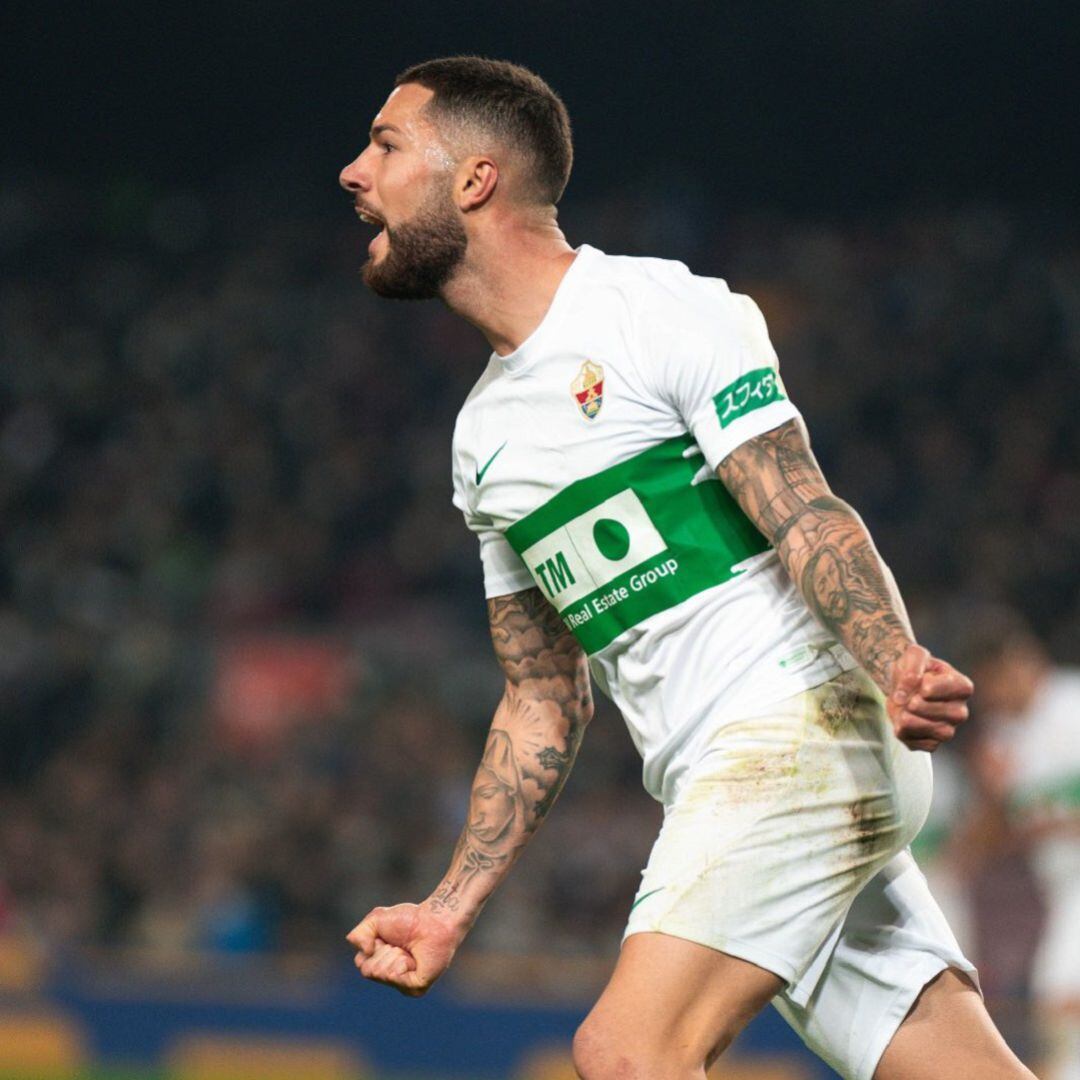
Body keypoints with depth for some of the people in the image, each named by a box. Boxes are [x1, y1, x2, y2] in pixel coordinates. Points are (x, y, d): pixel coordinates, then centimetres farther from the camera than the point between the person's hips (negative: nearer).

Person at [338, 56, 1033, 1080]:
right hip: (717, 794, 7)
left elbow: (809, 520, -15)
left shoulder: (661, 308, -5)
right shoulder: (484, 434, 19)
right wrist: (451, 910, 14)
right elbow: (544, 699, 22)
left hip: (803, 722, -7)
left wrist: (898, 672, -33)